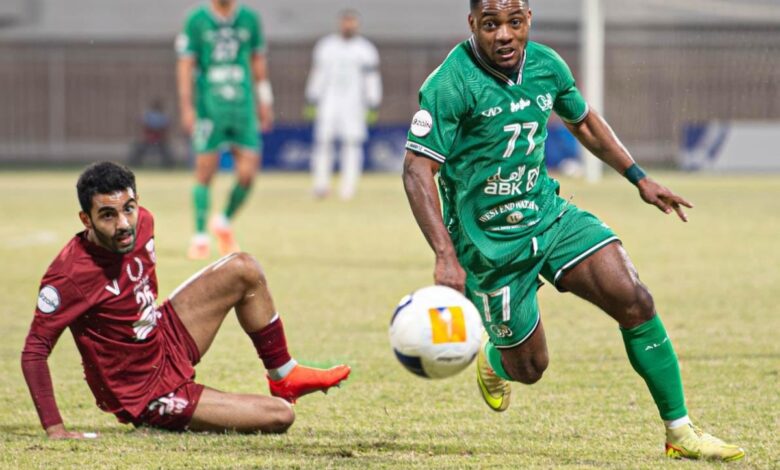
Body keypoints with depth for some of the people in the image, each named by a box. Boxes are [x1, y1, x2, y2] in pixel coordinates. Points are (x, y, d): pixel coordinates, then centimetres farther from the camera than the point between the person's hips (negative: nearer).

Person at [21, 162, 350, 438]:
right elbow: (34, 351, -30)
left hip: (168, 341, 8)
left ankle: (285, 378, 21)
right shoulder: (70, 274, -32)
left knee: (243, 270, 3)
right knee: (279, 416, -11)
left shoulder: (142, 224, -9)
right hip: (146, 397, -8)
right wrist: (54, 428, -35)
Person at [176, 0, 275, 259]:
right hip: (209, 109, -3)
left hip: (243, 108, 3)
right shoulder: (196, 21, -1)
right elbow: (185, 65, -2)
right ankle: (200, 236, 6)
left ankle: (224, 223, 21)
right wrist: (187, 108, -9)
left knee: (247, 174, -4)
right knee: (205, 172, -4)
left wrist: (265, 101, 15)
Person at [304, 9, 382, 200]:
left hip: (354, 103, -2)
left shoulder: (366, 50, 4)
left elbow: (372, 79, 3)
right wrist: (311, 103, 9)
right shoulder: (326, 46, 10)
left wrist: (372, 107, -3)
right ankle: (321, 184, -1)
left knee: (352, 141, -8)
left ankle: (348, 187, -3)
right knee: (323, 140, -7)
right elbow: (317, 75, 13)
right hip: (328, 103, 2)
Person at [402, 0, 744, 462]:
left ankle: (680, 432, -2)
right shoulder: (451, 84, -22)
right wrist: (446, 256, -34)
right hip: (489, 240, -5)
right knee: (529, 367, 3)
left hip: (549, 214, 5)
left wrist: (639, 177, 15)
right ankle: (493, 360, 43)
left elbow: (583, 121, 19)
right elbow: (418, 170, -25)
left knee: (635, 301, -12)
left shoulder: (546, 65, -2)